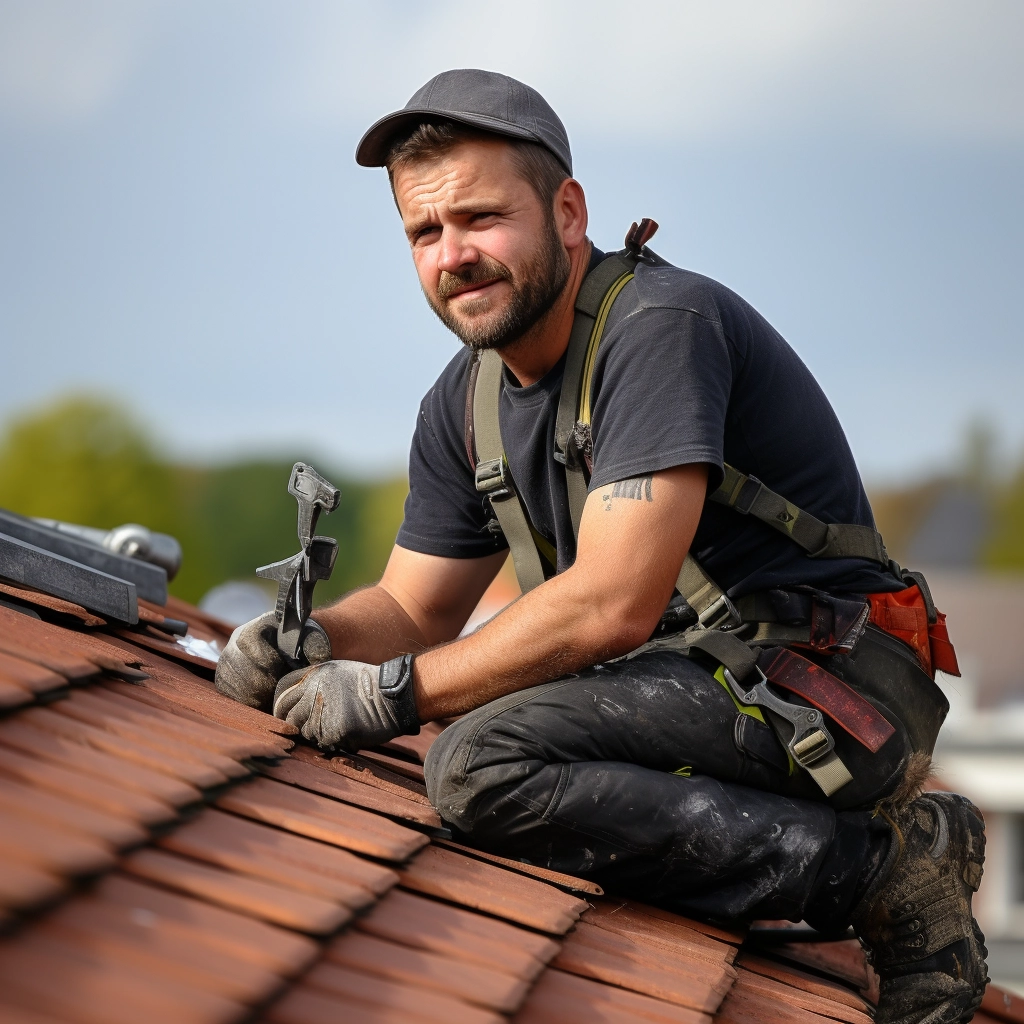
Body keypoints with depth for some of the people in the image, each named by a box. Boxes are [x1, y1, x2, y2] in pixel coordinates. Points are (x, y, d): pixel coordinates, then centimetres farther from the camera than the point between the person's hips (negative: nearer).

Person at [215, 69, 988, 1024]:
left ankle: (879, 867, -15)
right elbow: (412, 606, 19)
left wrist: (394, 693, -16)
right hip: (696, 685, 10)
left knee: (484, 764, -24)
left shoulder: (658, 324, -17)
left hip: (826, 686, -10)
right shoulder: (465, 404, 11)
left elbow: (613, 605, -23)